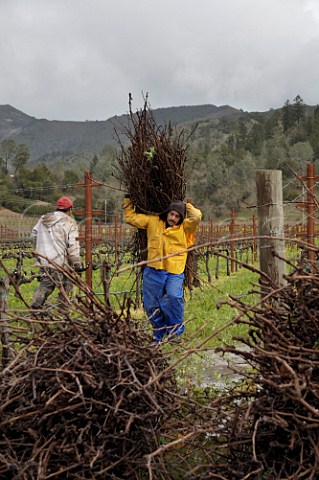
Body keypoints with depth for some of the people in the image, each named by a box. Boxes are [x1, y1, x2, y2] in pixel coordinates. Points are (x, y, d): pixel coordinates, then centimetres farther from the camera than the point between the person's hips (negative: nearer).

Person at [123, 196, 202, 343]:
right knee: (151, 305, 4)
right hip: (153, 272, 3)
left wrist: (186, 205, 7)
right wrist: (128, 200, 21)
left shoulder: (184, 227, 9)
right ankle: (159, 334, 25)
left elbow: (196, 217, -8)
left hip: (174, 272, -3)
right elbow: (131, 218, 19)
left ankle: (175, 331, -8)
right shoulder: (153, 221, 13)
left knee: (174, 297, -26)